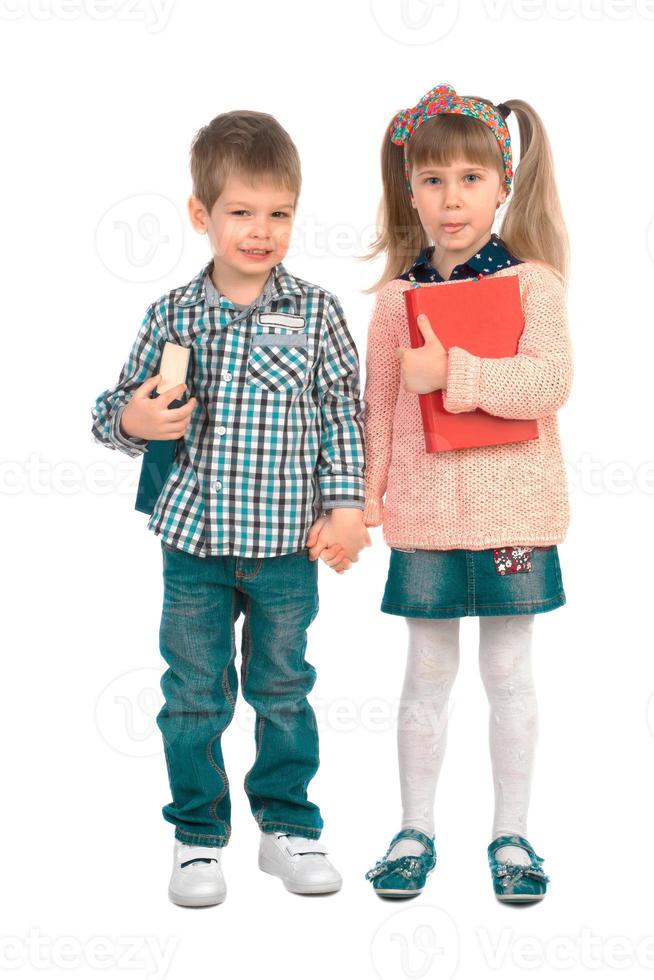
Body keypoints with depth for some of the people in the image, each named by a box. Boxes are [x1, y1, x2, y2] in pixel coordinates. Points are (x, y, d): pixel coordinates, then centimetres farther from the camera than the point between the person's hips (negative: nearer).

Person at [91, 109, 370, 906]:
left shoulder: (316, 313, -1)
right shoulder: (171, 315, 0)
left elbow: (343, 415, 1)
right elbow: (123, 407, 8)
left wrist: (346, 506, -5)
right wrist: (132, 421, -15)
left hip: (287, 542, 0)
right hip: (194, 540, 1)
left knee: (284, 690, 12)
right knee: (194, 694, 8)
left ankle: (287, 825, 28)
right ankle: (198, 833, 23)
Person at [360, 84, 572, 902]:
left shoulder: (531, 281, -3)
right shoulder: (396, 296, 5)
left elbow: (550, 380, -16)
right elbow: (378, 404, 7)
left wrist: (452, 373, -22)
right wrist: (367, 495, 3)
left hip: (511, 508, -2)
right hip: (424, 512, 2)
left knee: (508, 672, 8)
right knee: (426, 675, 10)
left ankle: (510, 836, 21)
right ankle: (414, 834, 23)